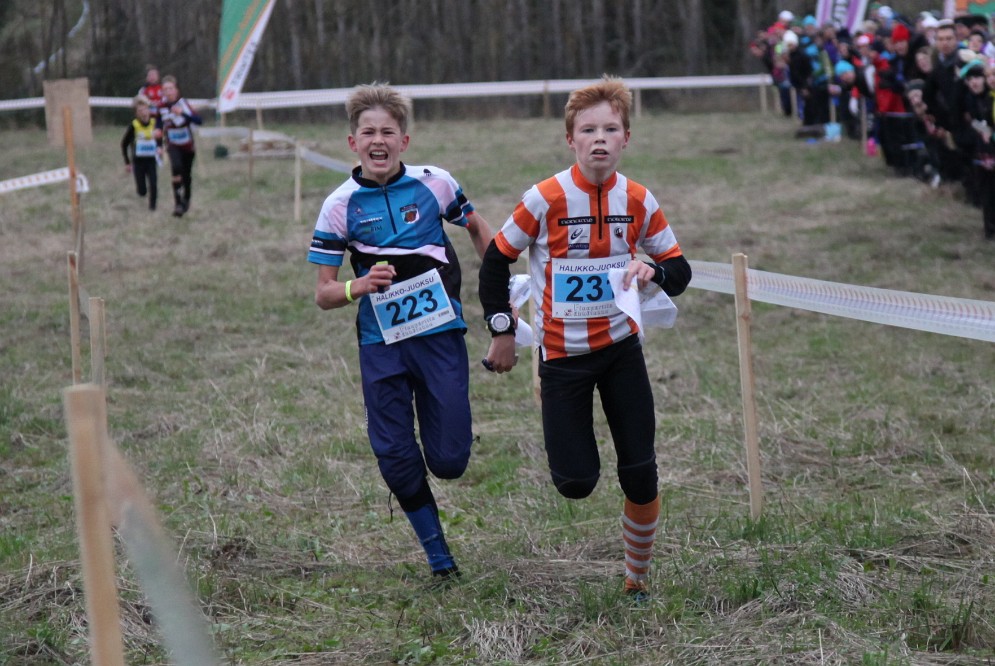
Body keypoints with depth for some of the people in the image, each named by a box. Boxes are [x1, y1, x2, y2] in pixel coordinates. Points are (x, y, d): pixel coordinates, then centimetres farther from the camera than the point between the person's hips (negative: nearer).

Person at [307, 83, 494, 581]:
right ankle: (437, 553, 19)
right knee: (396, 460, -1)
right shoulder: (340, 206, -4)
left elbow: (477, 229, 17)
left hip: (440, 335, 0)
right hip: (381, 347, 0)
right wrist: (359, 287, -22)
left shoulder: (434, 184, -3)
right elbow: (323, 294, -1)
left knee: (449, 460, -2)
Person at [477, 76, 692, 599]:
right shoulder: (545, 200, -15)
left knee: (641, 475, -1)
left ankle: (637, 579, 19)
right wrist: (501, 331, -2)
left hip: (621, 346, 3)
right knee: (576, 483, -4)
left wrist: (653, 270, -20)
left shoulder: (639, 202, -5)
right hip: (562, 354, -2)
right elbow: (496, 258, -2)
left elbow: (679, 271, 3)